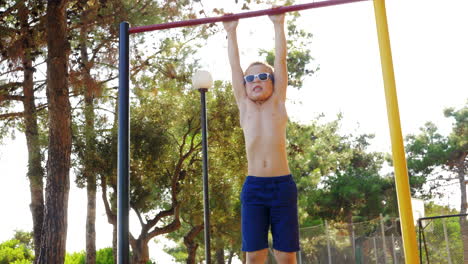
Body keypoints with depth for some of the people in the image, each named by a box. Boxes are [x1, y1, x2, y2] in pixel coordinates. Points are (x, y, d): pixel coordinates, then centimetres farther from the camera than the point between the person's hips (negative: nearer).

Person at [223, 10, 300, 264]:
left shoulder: (277, 104, 11)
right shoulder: (245, 107, 14)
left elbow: (280, 60, 11)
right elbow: (234, 67, 17)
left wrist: (278, 25, 13)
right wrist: (231, 33, 22)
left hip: (282, 185, -1)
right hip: (253, 187, 1)